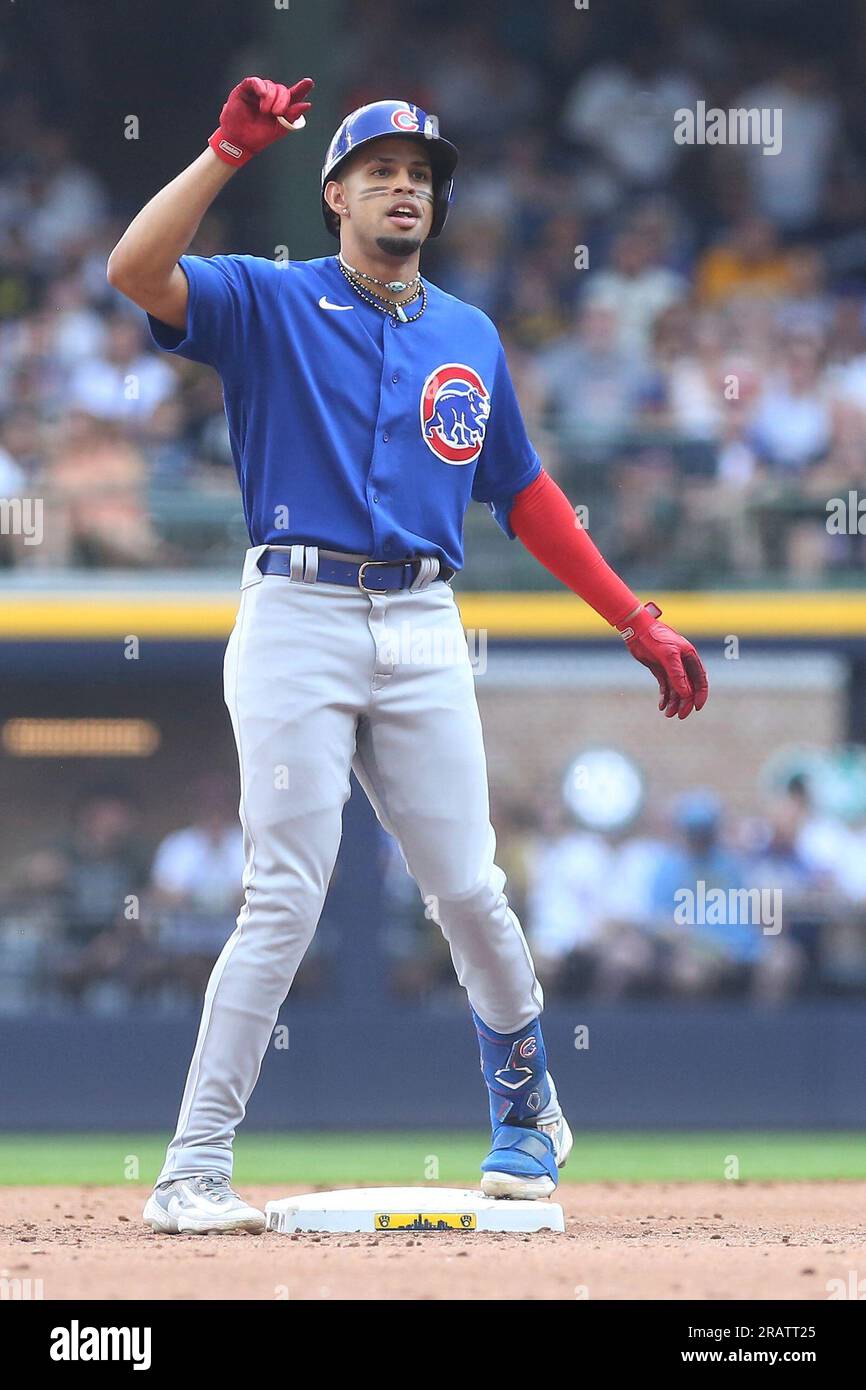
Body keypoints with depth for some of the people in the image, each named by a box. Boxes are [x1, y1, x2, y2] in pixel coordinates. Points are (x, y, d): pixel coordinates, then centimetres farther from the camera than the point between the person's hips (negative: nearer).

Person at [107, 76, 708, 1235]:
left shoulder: (469, 337, 17)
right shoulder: (267, 303, 4)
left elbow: (523, 491, 23)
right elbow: (135, 271, -14)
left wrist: (639, 624, 18)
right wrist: (232, 148, -18)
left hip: (423, 629, 4)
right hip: (298, 617, -4)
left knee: (468, 891, 1)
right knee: (286, 900, -10)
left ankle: (527, 1107, 28)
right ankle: (192, 1172, -6)